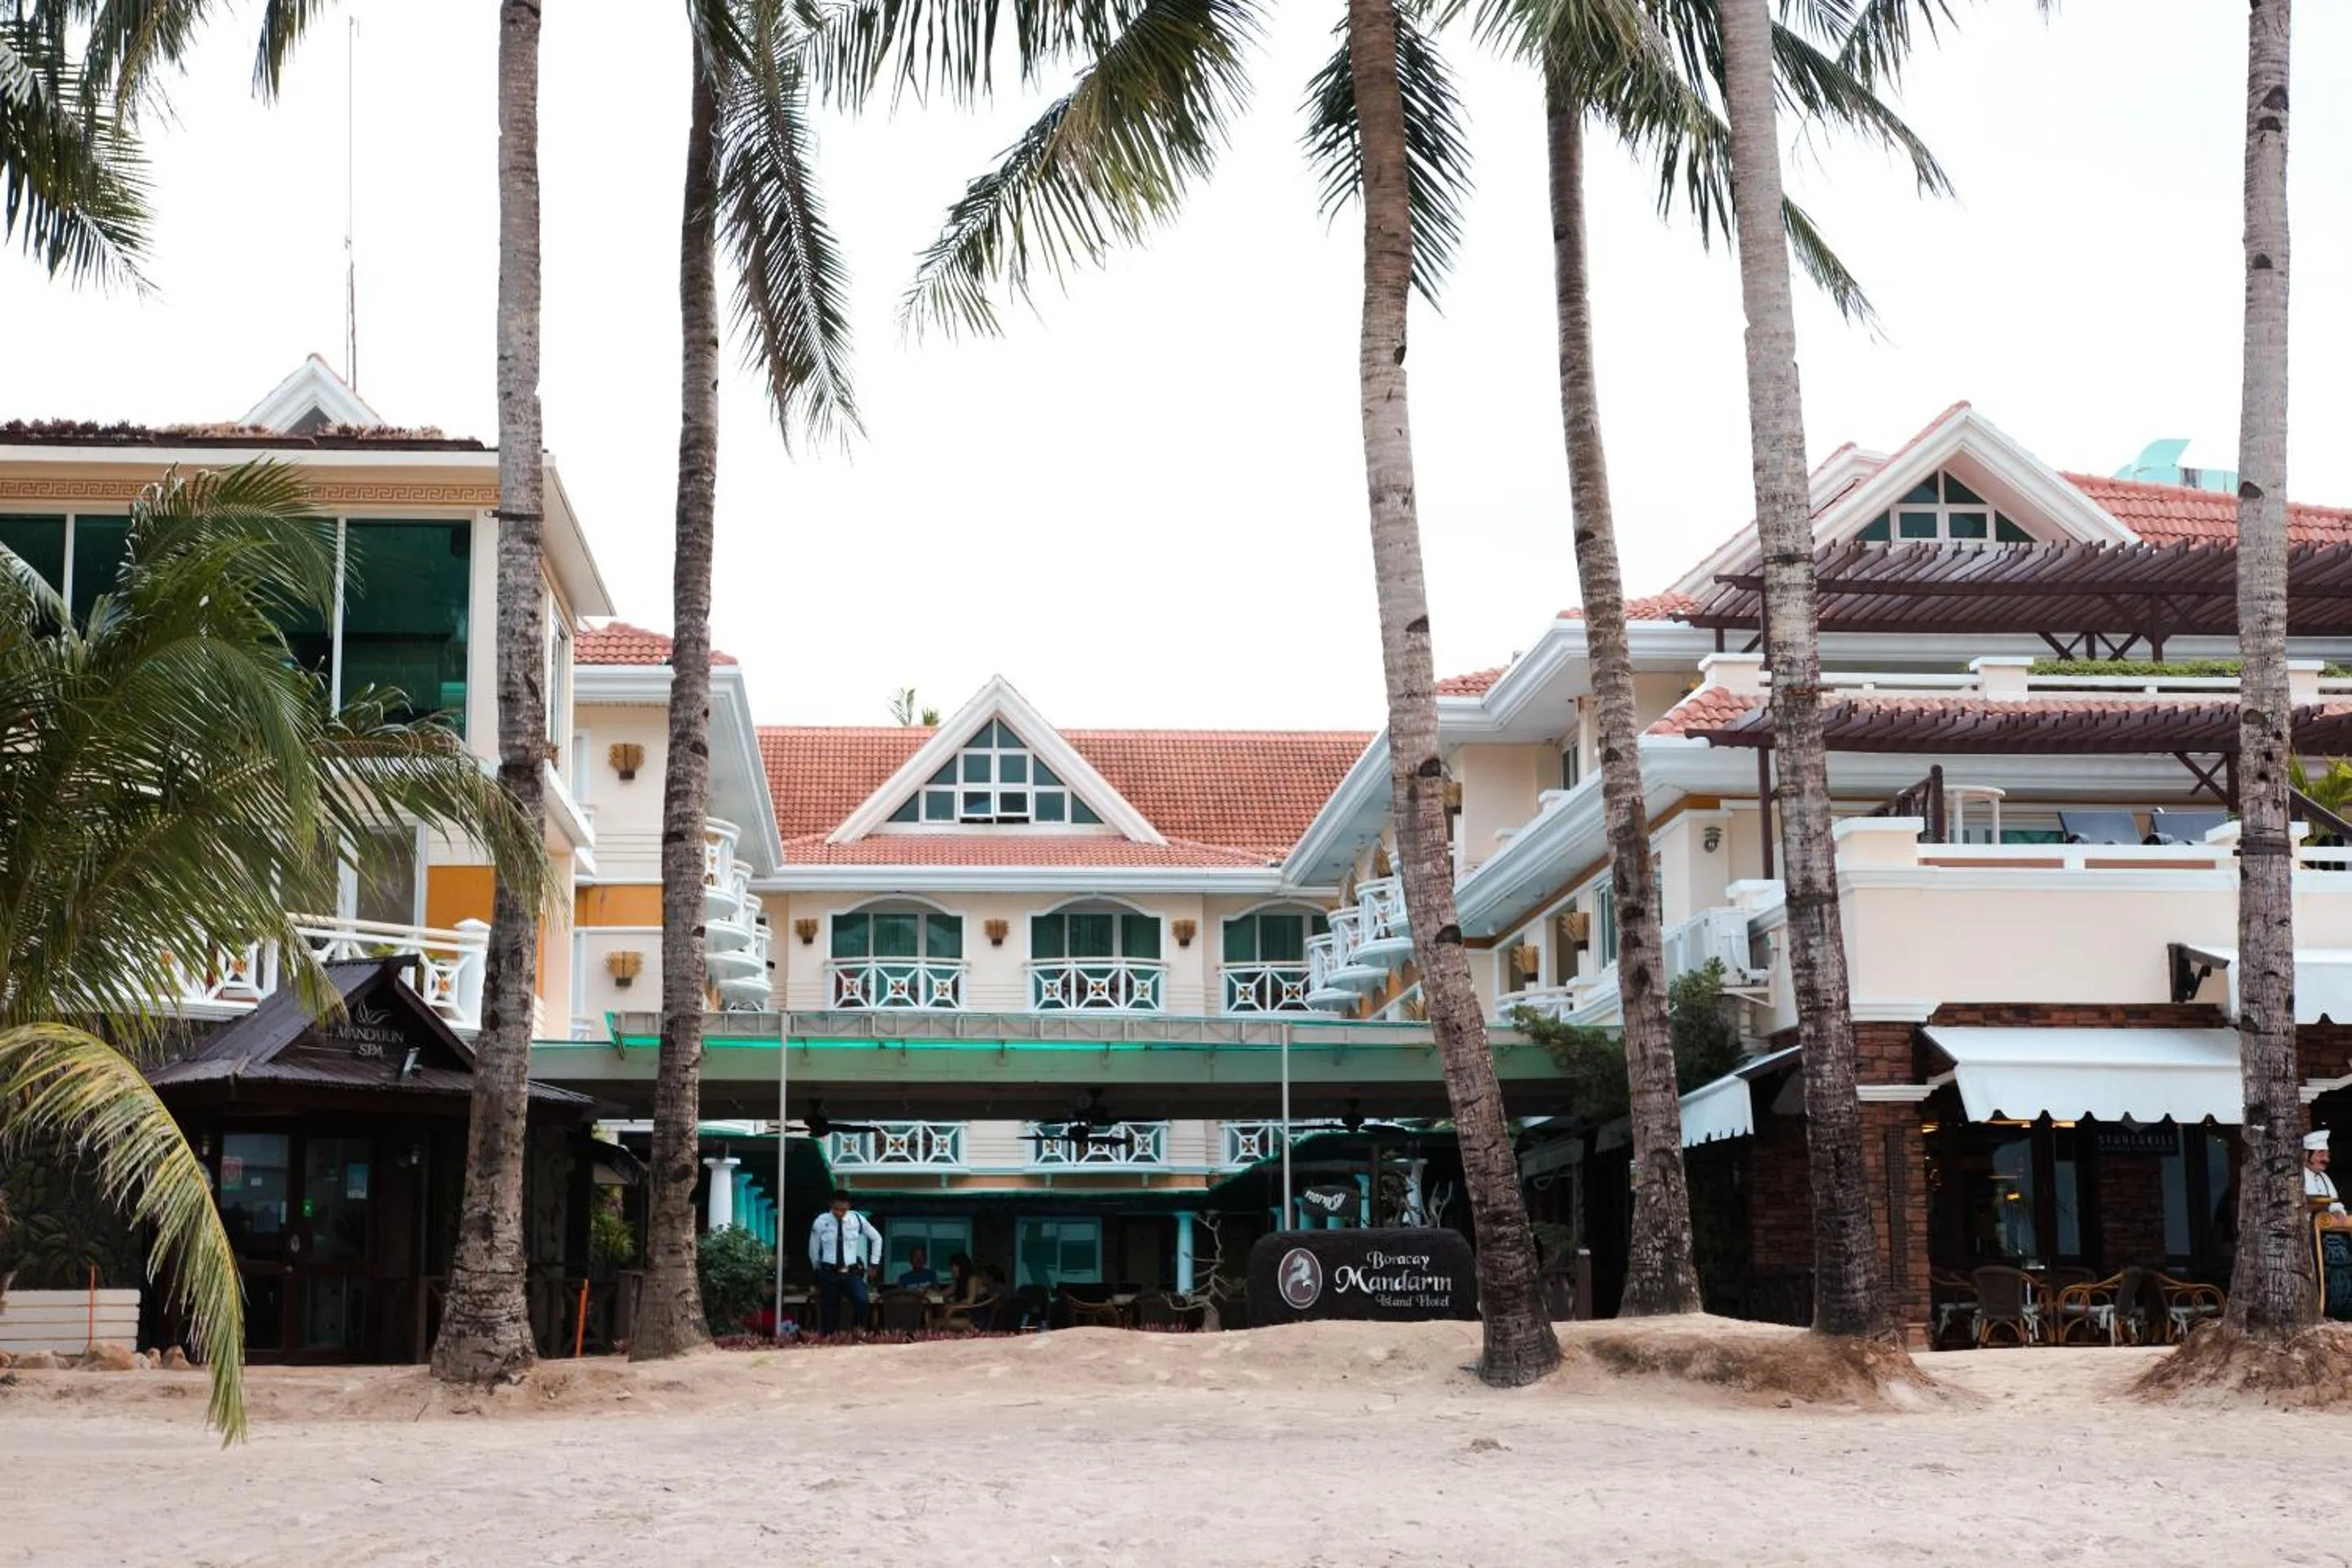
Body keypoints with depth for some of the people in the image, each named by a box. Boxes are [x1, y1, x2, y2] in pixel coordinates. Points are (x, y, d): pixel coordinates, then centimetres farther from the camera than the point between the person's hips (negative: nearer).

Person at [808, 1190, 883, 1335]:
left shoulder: (858, 1220, -1)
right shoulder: (821, 1222, -4)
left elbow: (876, 1238, 15)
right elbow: (813, 1249, 9)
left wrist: (873, 1264, 13)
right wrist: (818, 1270, 14)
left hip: (852, 1272, 0)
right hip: (829, 1273, 0)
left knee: (862, 1302, -25)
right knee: (829, 1313, -2)